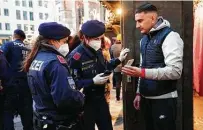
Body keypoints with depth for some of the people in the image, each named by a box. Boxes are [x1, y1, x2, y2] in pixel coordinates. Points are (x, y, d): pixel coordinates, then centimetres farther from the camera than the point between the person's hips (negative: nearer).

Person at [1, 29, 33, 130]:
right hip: (27, 85, 5)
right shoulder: (28, 49, 15)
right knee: (27, 114, 13)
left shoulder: (8, 45, 1)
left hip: (12, 84, -5)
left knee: (7, 113, 2)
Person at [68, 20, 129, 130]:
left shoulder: (98, 51, 4)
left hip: (100, 98, 8)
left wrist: (119, 60, 12)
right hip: (85, 102, -7)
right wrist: (93, 81, -28)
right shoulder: (75, 56, -21)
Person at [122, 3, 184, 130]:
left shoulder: (169, 36, -13)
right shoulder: (144, 39, 12)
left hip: (163, 99, -7)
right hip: (146, 98, 7)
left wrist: (142, 73, -28)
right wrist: (139, 92, 14)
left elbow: (175, 71, -23)